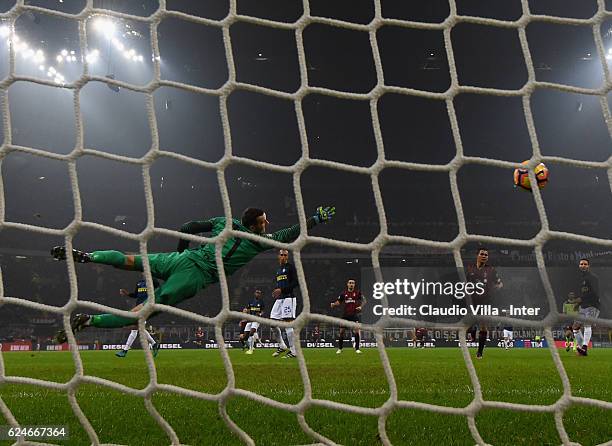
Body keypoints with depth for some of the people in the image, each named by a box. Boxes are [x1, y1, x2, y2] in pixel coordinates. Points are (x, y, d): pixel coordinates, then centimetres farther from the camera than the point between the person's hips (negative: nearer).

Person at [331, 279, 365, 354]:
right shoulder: (343, 293, 6)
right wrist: (334, 304, -9)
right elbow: (338, 302, 11)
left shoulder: (358, 292, 0)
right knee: (341, 331, 4)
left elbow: (363, 300, -2)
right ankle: (340, 348, 17)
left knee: (356, 330, -11)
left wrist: (360, 306, -20)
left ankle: (357, 348, 0)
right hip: (345, 314, 2)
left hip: (355, 314, -2)